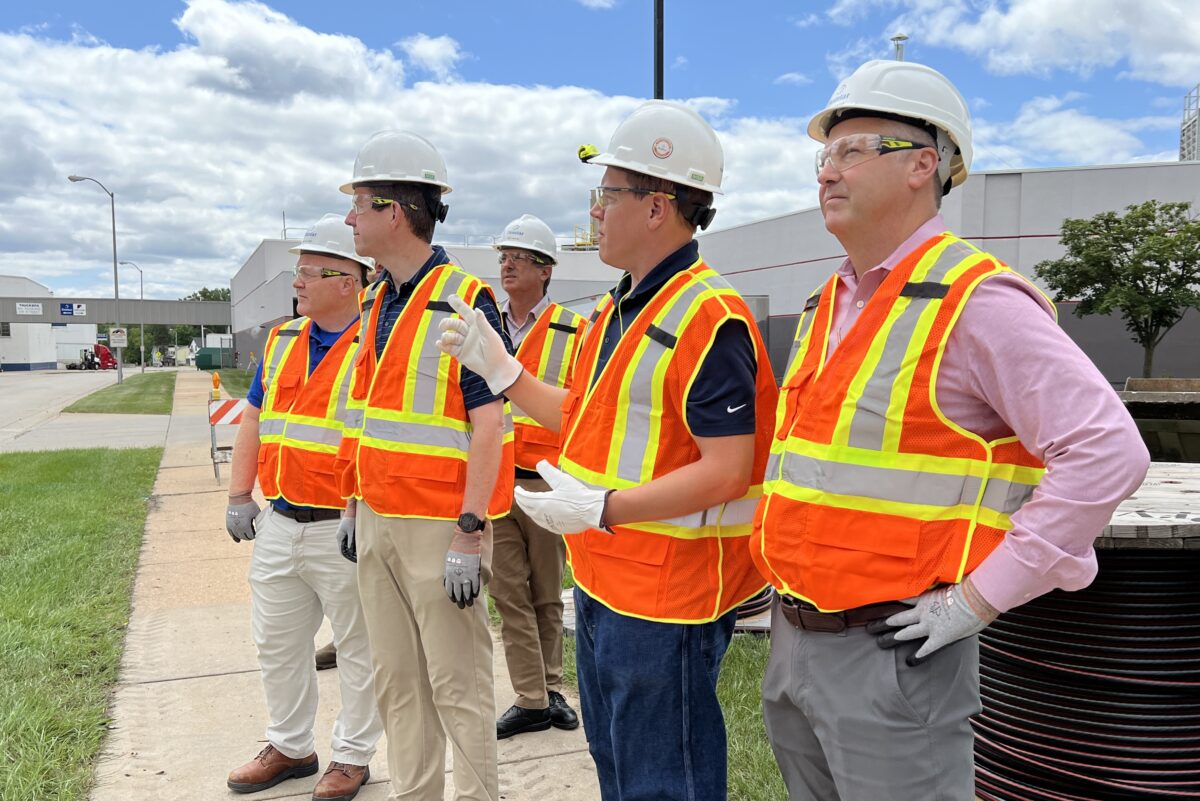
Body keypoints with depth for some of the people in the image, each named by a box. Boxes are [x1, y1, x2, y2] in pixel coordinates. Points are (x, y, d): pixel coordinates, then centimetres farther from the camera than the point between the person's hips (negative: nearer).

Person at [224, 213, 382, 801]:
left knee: (358, 648, 8)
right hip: (278, 525, 7)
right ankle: (289, 746, 37)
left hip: (343, 530, -7)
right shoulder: (282, 339, 10)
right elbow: (254, 419, 16)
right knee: (277, 643, 18)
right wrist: (239, 497, 11)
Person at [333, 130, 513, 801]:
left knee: (458, 681, 3)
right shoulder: (377, 303, 12)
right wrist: (355, 506, 17)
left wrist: (470, 533, -20)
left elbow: (488, 424, -17)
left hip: (438, 526, -8)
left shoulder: (465, 301, -13)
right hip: (378, 520, 8)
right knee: (396, 678, 17)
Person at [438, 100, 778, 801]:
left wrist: (602, 508, -30)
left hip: (666, 596, -10)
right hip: (601, 580, 10)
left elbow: (727, 472, -25)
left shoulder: (709, 316, -21)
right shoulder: (618, 309, 11)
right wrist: (499, 368, 13)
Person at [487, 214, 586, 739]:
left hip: (547, 481, -3)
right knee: (509, 593, 5)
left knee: (547, 594, 11)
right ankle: (532, 700, 14)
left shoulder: (573, 332, -1)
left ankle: (549, 688, 27)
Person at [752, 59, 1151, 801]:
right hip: (793, 641, 8)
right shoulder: (830, 306, 11)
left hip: (892, 650, -8)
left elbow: (1108, 450, -20)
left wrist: (980, 599, -19)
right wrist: (787, 579, 14)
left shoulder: (974, 301, -14)